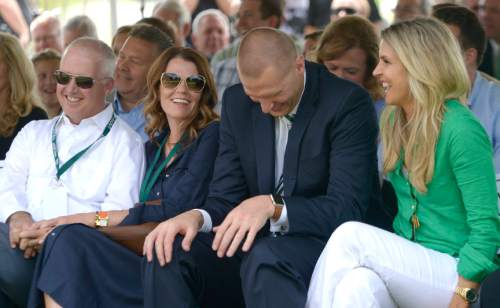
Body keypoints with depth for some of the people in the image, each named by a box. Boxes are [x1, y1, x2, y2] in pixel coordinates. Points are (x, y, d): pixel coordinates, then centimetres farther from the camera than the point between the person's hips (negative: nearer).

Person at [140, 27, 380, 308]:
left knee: (265, 258, -37)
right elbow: (227, 198, 5)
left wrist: (272, 207, -34)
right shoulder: (237, 103, 6)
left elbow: (348, 208, -19)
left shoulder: (349, 103, -12)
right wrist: (196, 217, -19)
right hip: (259, 245, 5)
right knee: (168, 254, -20)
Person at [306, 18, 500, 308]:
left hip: (457, 273, -5)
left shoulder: (461, 130, -13)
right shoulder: (394, 121, 11)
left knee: (351, 235, -26)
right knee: (357, 283, -29)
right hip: (409, 267, 6)